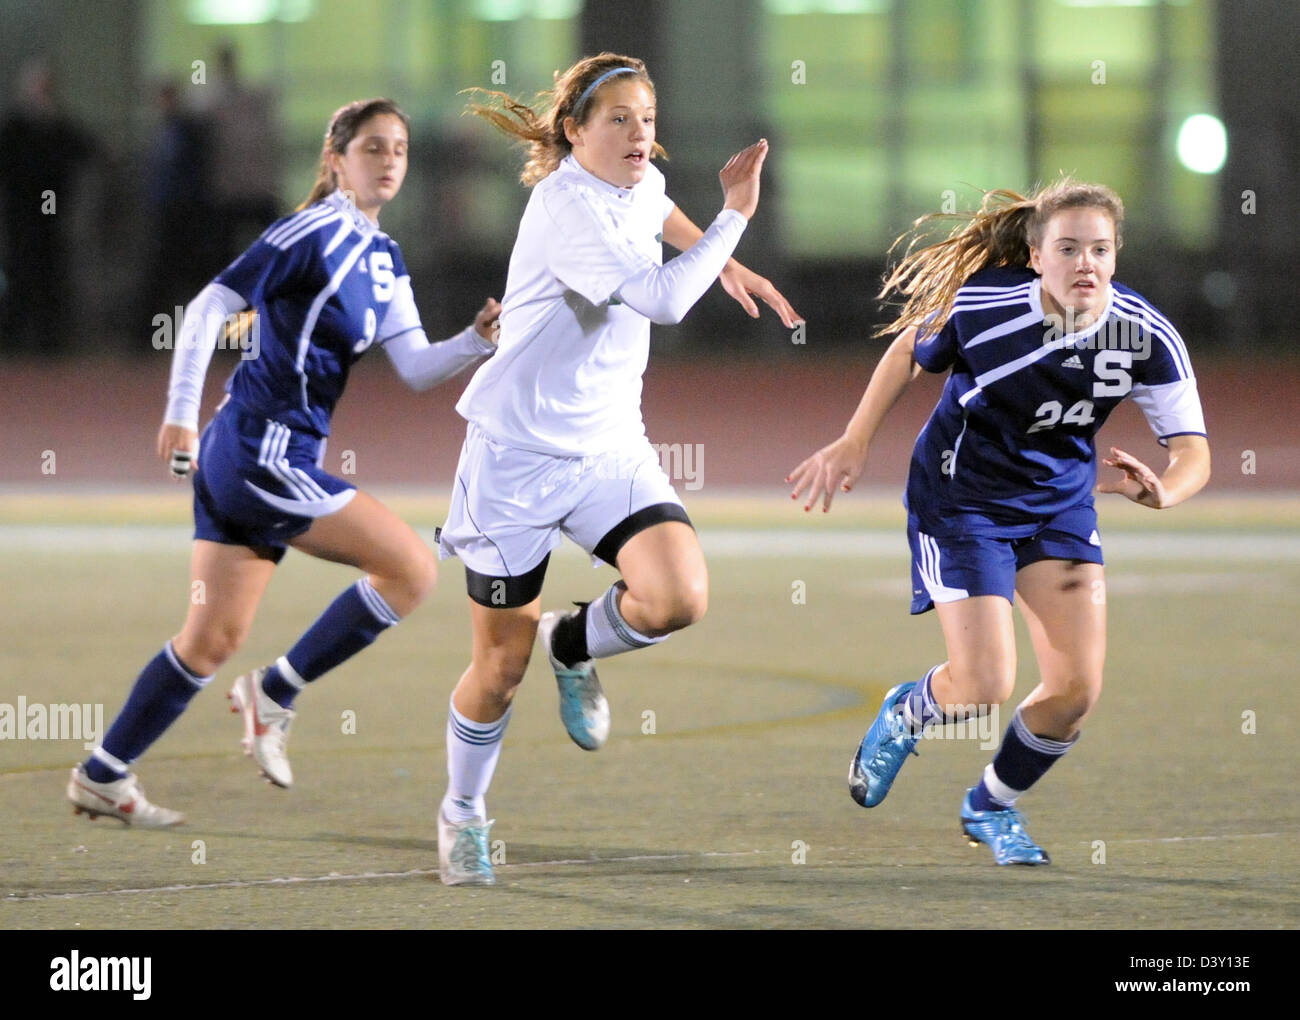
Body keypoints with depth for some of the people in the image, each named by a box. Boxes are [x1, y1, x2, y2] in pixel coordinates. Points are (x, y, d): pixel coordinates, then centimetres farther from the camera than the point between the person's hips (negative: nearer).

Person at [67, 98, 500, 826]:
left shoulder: (384, 258, 15)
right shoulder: (315, 232, -11)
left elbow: (417, 367, 13)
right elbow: (212, 306, -13)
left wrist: (480, 340, -5)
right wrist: (181, 413, -15)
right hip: (262, 448, -9)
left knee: (216, 639, 11)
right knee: (413, 567, -9)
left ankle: (103, 776, 16)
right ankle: (274, 695, 0)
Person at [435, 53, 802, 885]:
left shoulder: (638, 186, 5)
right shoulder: (567, 208, -21)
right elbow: (663, 299, -33)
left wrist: (722, 261, 29)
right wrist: (734, 216, -25)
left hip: (612, 449, 6)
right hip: (520, 451, -6)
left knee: (678, 598, -20)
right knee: (501, 665, 3)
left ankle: (573, 646, 12)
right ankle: (462, 815, 28)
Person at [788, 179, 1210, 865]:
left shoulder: (1147, 337, -21)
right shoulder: (981, 307, -25)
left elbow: (1193, 450, -18)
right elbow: (909, 351, -4)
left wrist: (1162, 490, -40)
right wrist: (854, 444, -2)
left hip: (1061, 503, 3)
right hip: (962, 495, -3)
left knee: (1077, 688, -4)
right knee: (984, 686, -12)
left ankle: (991, 806, 26)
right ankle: (907, 713, 27)